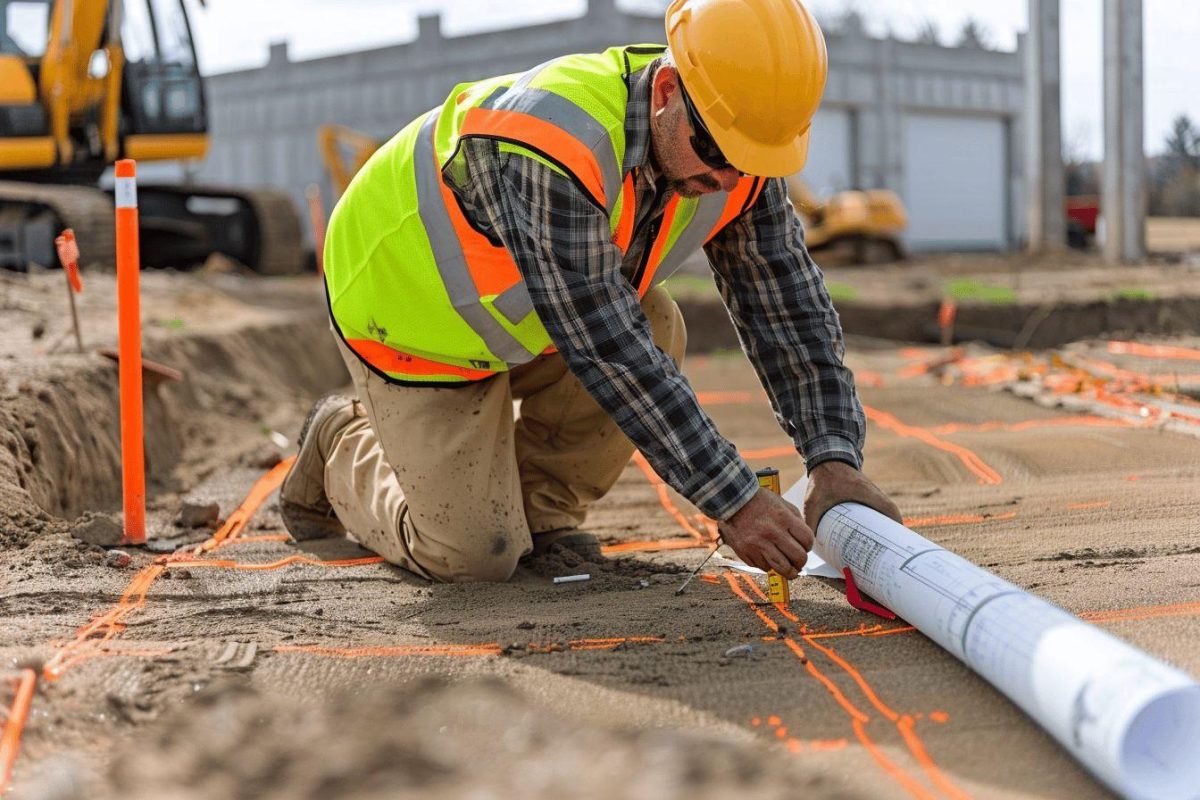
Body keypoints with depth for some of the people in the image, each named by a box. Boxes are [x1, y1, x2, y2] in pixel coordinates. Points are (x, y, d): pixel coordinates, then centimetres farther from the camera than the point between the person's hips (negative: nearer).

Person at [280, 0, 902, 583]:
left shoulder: (737, 158, -18)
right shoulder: (555, 153, -41)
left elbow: (790, 304, -14)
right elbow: (606, 352, -40)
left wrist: (836, 462, -27)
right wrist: (733, 502, -39)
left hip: (498, 294, 7)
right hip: (410, 313, -7)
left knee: (656, 333, -16)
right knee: (475, 557, -7)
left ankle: (538, 509, 4)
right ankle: (341, 446, 21)